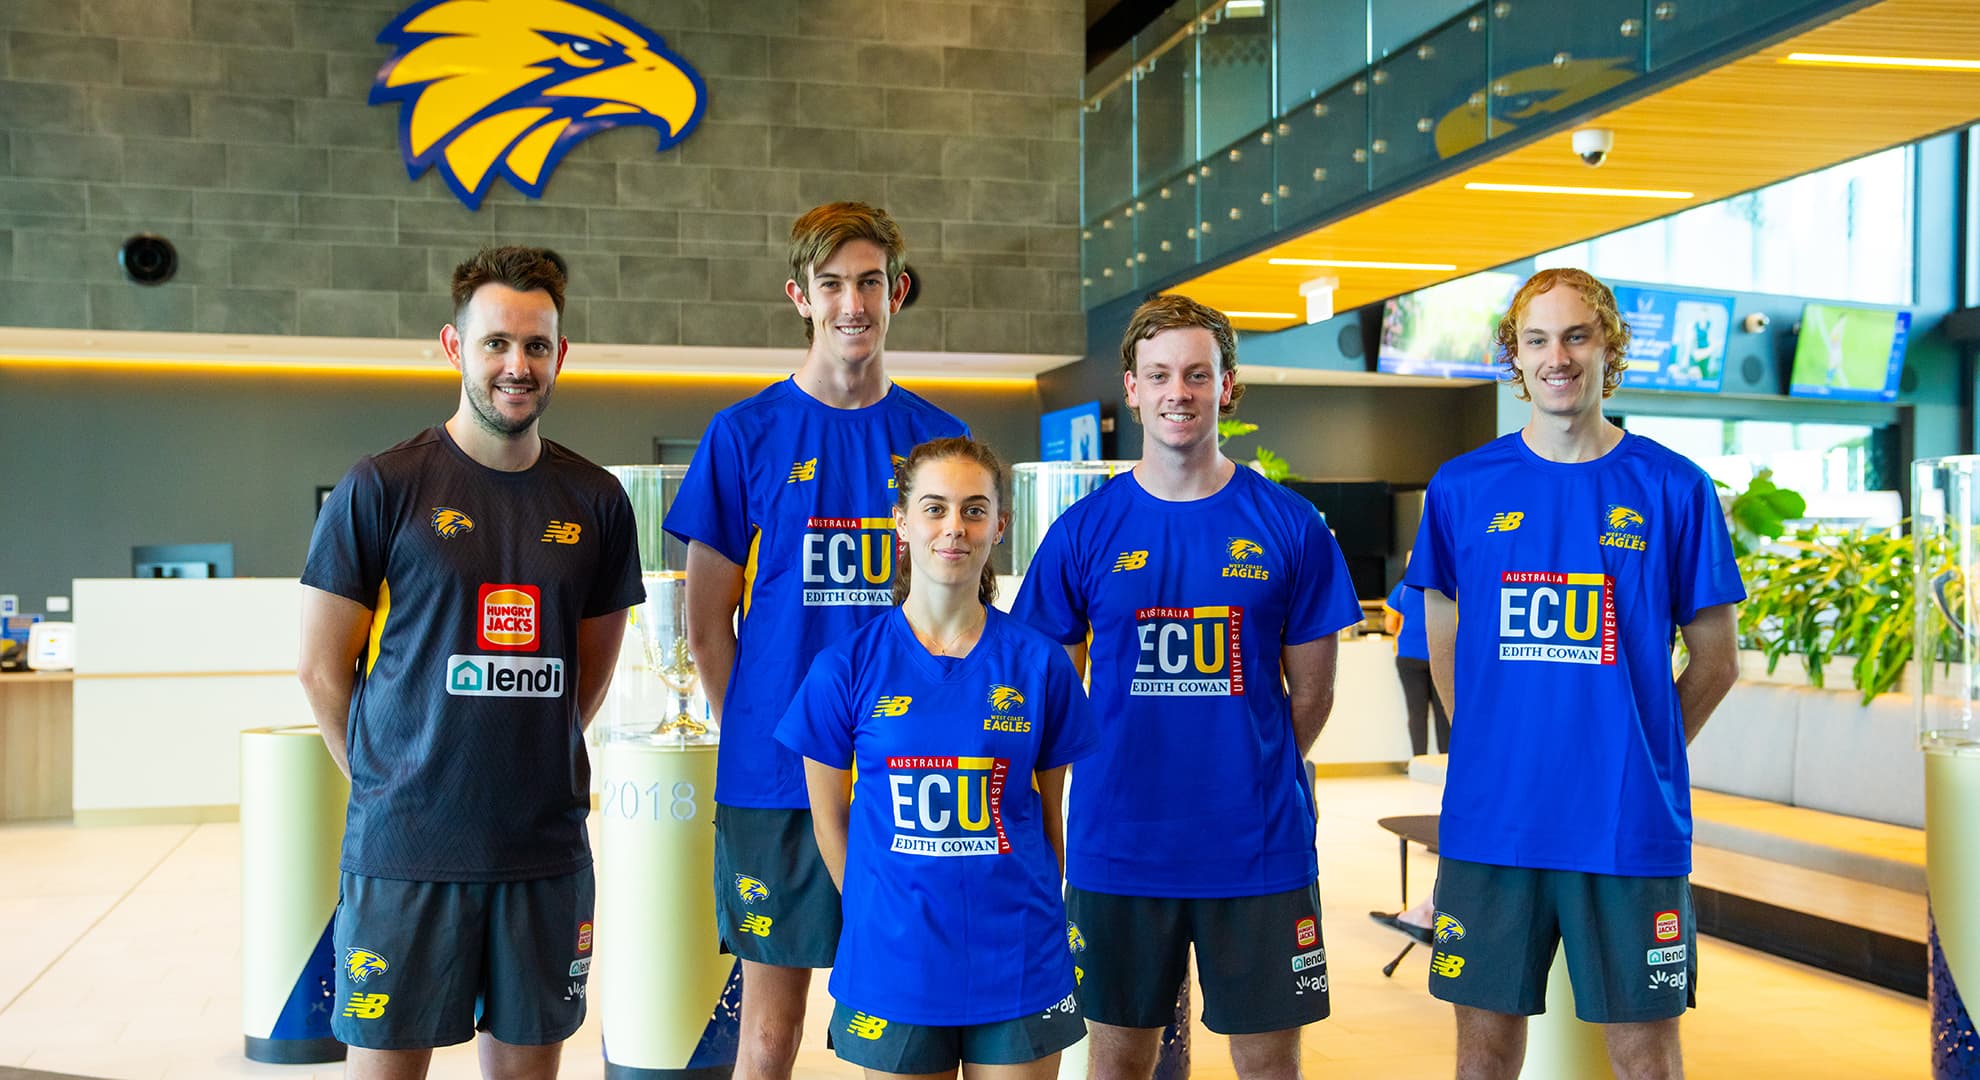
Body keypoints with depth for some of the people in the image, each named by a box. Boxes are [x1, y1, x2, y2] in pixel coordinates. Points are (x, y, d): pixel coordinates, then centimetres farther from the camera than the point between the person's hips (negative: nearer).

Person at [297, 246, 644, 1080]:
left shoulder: (595, 501, 5)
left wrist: (532, 765, 9)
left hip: (546, 846, 3)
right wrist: (386, 783, 0)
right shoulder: (381, 488, -5)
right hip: (405, 846, -3)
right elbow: (321, 668, -1)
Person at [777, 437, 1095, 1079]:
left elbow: (1054, 808, 6)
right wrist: (875, 914, 3)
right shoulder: (848, 666, -4)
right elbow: (828, 815, 4)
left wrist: (1034, 914, 4)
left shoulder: (1040, 663, -2)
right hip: (892, 965, 0)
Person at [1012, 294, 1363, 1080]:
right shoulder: (1084, 531, -1)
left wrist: (1248, 779, 3)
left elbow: (1311, 691, 5)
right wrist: (1124, 777, 2)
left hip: (1259, 850, 0)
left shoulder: (1289, 526, -2)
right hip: (1117, 848, 1)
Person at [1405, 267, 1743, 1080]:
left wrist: (1638, 755, 1)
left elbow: (1714, 660, 6)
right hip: (1490, 821, 1)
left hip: (1630, 823, -1)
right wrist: (1491, 749, 6)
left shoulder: (1672, 489, -1)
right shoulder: (1463, 487, 3)